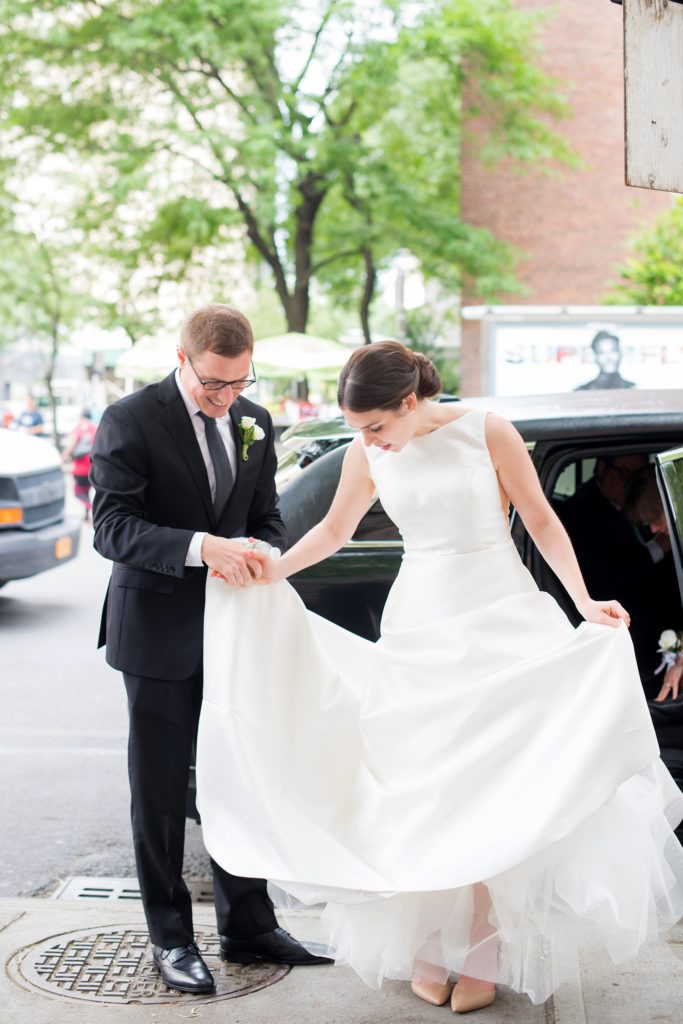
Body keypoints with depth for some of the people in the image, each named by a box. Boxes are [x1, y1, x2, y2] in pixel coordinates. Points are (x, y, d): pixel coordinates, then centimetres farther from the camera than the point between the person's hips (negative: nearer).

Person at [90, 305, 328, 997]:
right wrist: (199, 546, -33)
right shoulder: (130, 421, -12)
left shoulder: (254, 422, 7)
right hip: (159, 634, -5)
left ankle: (247, 926, 28)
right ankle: (171, 940, 19)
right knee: (159, 793, 6)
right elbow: (112, 527, -19)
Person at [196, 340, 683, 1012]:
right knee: (422, 788, 2)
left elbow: (541, 521, -3)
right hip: (419, 628, 3)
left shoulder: (487, 432, -10)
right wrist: (275, 570, 0)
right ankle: (430, 949, 13)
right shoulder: (368, 453, 0)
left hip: (503, 619, -3)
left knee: (494, 785, -3)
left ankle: (483, 954, 8)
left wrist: (584, 602, -11)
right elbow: (334, 529, 14)